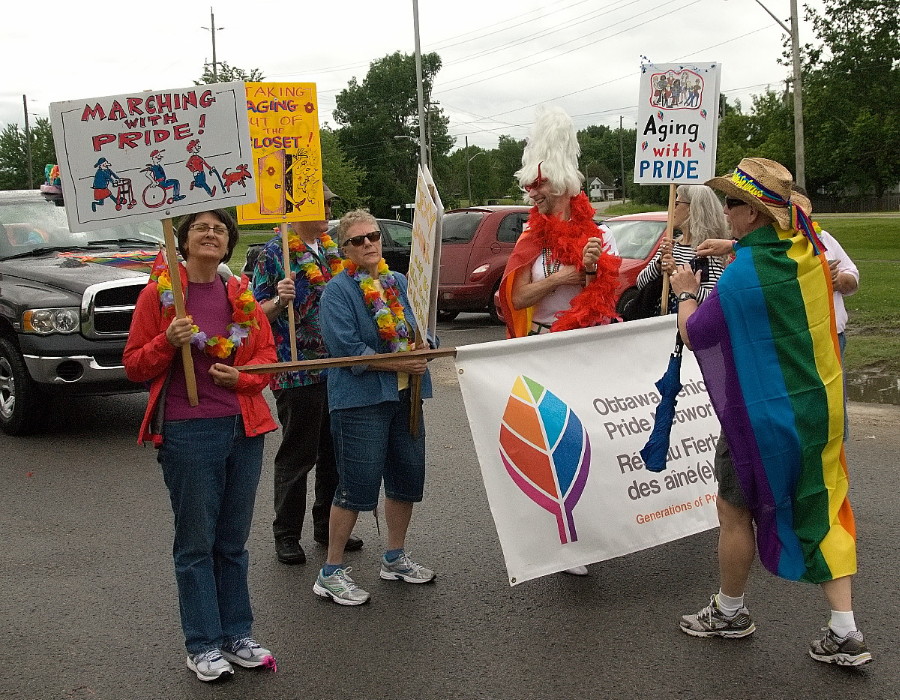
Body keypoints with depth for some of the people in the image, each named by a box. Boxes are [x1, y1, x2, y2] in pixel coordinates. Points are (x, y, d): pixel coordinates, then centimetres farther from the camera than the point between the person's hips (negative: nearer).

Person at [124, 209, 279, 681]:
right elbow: (135, 365, -1)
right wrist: (168, 342, -19)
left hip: (244, 428, 4)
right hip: (187, 430, -4)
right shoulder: (158, 293, -3)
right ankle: (203, 646, 15)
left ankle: (237, 636, 25)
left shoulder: (241, 294, 8)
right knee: (196, 543, 5)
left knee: (233, 541, 14)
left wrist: (242, 376, -8)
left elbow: (267, 353, 12)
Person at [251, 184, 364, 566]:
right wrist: (279, 300, -27)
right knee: (297, 455, 2)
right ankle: (286, 535, 14)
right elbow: (258, 313, -9)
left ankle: (328, 525, 27)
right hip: (297, 373, -6)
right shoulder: (274, 253, -7)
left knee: (335, 451, 13)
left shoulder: (331, 248, 12)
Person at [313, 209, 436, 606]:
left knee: (407, 479, 14)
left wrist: (421, 347, -7)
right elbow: (347, 349, -17)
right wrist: (398, 363, -17)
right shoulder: (338, 290, -8)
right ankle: (331, 574, 7)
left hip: (403, 395, 7)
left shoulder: (399, 283, 13)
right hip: (360, 399, -7)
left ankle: (395, 558, 32)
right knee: (358, 486, -5)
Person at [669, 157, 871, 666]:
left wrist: (686, 294, 7)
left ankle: (731, 611, 29)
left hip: (766, 416, -8)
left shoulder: (744, 275, -24)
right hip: (821, 405, 8)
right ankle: (846, 634, 13)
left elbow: (695, 334, -10)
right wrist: (735, 245, 25)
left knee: (734, 509, 11)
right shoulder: (807, 246, -1)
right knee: (819, 510, 12)